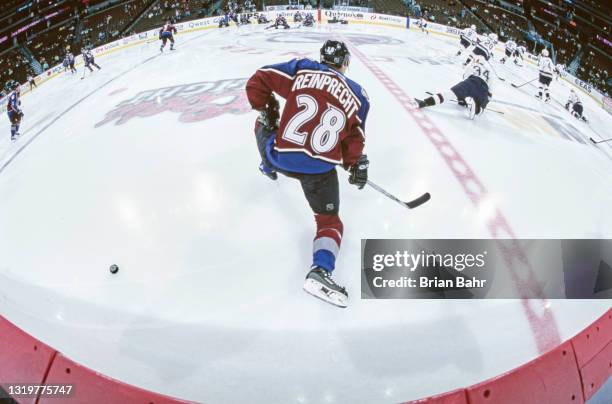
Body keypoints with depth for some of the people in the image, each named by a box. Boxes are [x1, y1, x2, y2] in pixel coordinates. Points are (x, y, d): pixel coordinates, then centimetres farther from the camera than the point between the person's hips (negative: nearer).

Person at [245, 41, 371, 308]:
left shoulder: (302, 69, 7)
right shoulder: (357, 95, 10)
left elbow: (258, 80, 5)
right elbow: (354, 136, 10)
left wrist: (266, 108, 21)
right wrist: (355, 165, 25)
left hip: (279, 156, 1)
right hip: (320, 169, -1)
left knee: (263, 125, 34)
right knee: (329, 221, 14)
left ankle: (269, 168, 61)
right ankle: (320, 271, -14)